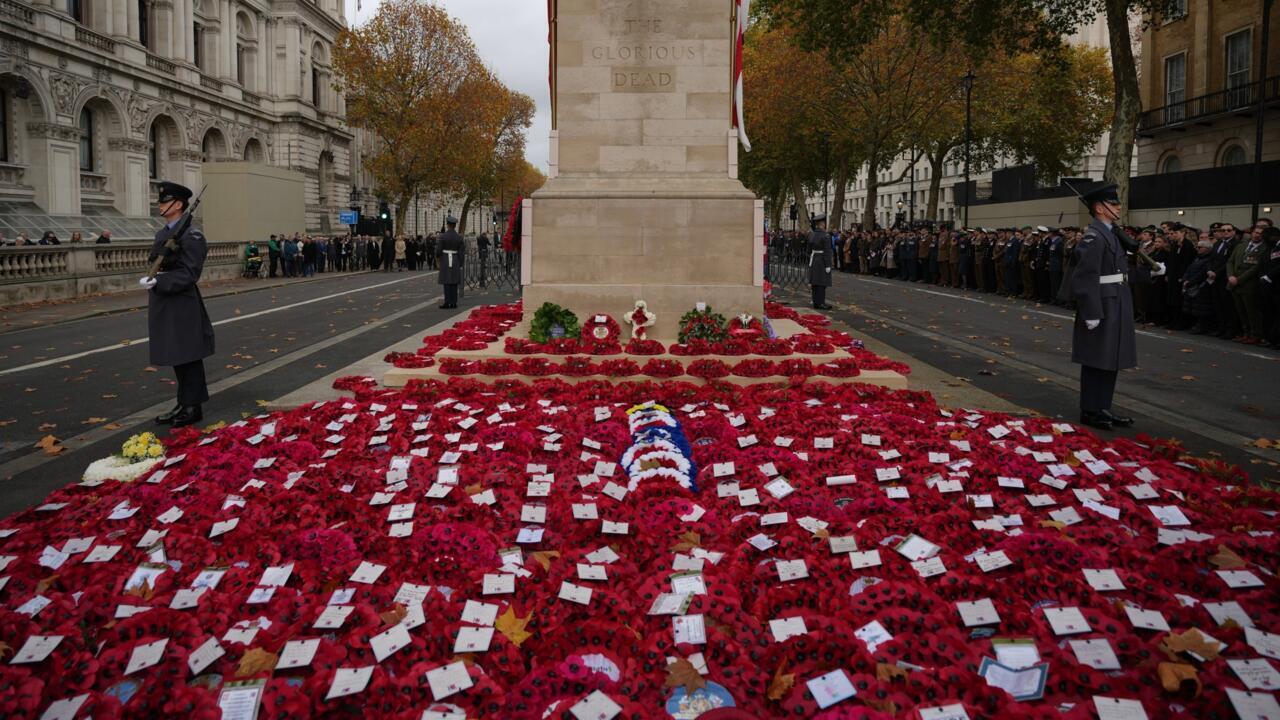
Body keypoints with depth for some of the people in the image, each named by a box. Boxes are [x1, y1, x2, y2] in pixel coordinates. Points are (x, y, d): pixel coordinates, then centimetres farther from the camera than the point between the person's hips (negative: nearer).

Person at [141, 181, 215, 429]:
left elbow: (189, 273, -19)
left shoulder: (190, 235, -14)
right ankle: (184, 403, 25)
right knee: (176, 358, 15)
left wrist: (158, 283, -26)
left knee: (188, 357, 0)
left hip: (182, 308, -9)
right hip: (165, 306, 9)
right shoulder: (162, 232, 14)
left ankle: (194, 407, 9)